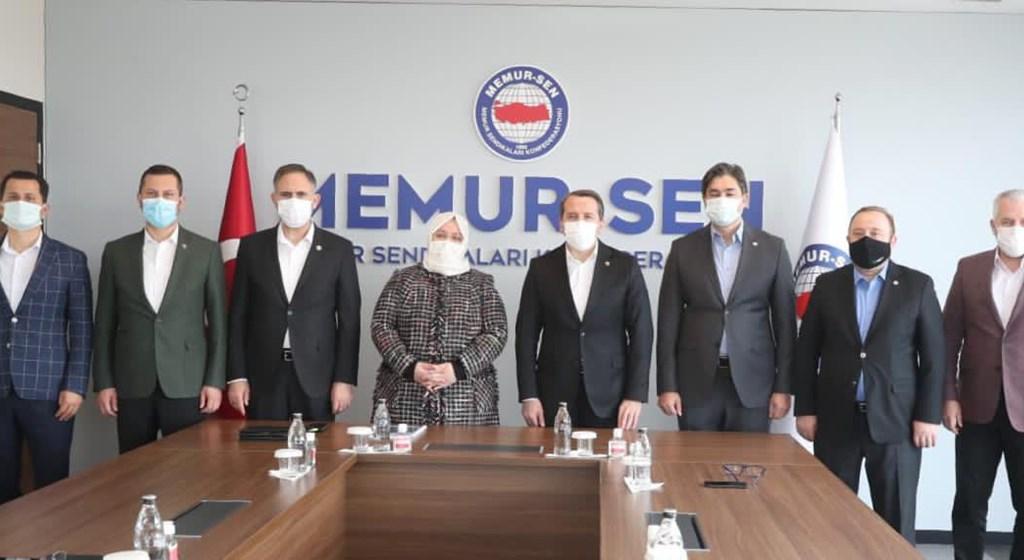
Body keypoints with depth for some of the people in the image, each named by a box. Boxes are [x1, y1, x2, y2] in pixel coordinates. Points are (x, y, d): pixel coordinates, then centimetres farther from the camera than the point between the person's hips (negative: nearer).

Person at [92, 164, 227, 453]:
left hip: (187, 384, -2)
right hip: (132, 385, 2)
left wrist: (215, 381, -4)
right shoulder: (116, 252, 7)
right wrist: (103, 382, 2)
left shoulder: (206, 251, 2)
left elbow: (217, 322, 2)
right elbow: (105, 323, 8)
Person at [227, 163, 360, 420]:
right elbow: (239, 316, 5)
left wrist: (345, 379, -5)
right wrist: (237, 376, -1)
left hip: (316, 377, -1)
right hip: (263, 376, 1)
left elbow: (349, 319, 1)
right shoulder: (252, 247, 5)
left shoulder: (338, 249, 1)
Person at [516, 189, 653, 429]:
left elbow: (641, 332, 0)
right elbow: (527, 333, 3)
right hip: (555, 395, 1)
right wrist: (529, 396, -3)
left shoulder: (625, 266, 1)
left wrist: (635, 395, -7)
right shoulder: (542, 267, 3)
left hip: (609, 395, -1)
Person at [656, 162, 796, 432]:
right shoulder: (683, 248, 4)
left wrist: (783, 387, -1)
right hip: (697, 380, 0)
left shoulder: (772, 248, 4)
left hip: (752, 381, 0)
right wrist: (667, 385, -2)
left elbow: (784, 321, 4)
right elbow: (669, 321, 3)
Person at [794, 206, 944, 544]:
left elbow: (934, 355, 0)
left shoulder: (918, 285, 1)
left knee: (895, 519, 5)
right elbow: (807, 351, 6)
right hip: (836, 418, 2)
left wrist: (928, 415, -5)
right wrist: (805, 409, 1)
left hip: (894, 419, -1)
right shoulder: (827, 285, 6)